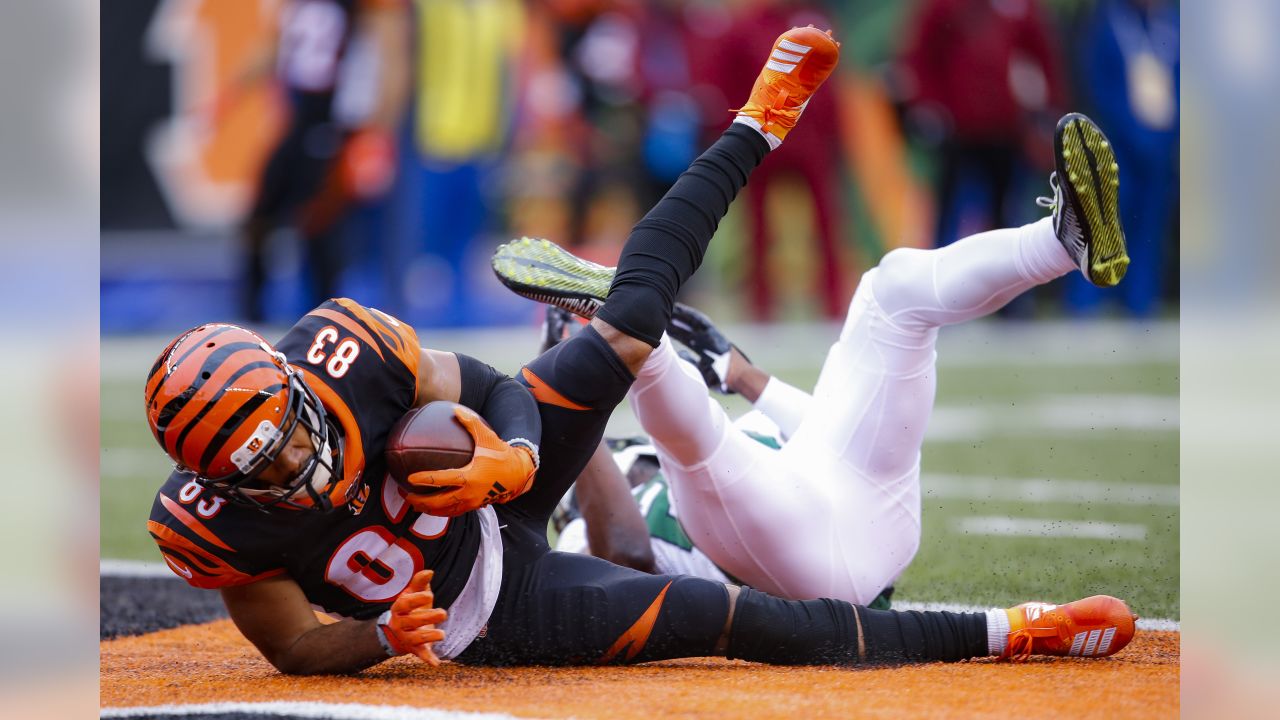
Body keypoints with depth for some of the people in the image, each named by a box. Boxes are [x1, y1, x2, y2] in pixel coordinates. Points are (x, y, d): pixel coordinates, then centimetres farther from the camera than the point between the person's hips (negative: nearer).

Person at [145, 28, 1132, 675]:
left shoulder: (340, 344, -25)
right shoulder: (207, 523, -30)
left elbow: (481, 389, -11)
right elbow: (296, 650, -16)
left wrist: (512, 457, -32)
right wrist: (384, 638, -36)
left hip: (493, 502, 3)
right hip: (495, 617, -3)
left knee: (628, 329, -4)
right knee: (734, 619, -7)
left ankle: (760, 127, 22)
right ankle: (1003, 633, 3)